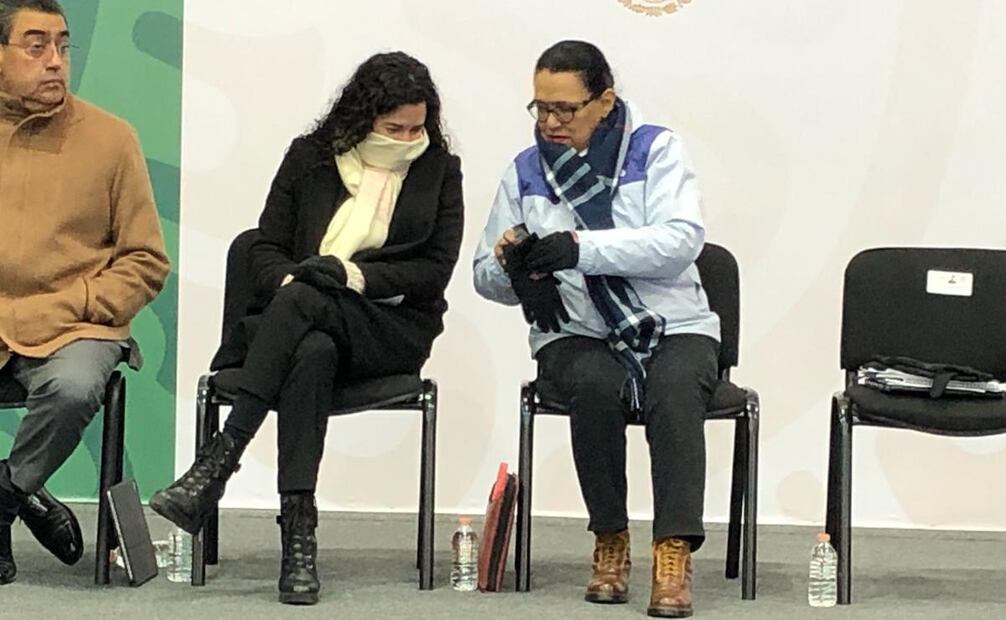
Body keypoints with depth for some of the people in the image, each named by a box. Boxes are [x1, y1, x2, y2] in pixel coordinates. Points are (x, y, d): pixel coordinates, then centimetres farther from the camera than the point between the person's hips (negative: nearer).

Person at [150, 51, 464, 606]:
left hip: (392, 330, -1)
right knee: (312, 354, -38)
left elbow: (436, 269, 2)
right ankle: (297, 532, -46)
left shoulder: (439, 170, 10)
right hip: (310, 325, 1)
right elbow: (266, 249, 10)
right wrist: (289, 281, -14)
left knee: (301, 302, -35)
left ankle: (218, 461, -42)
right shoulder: (309, 157, 13)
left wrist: (356, 275, -13)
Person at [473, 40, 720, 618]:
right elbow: (486, 277, 14)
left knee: (675, 392, -34)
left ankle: (675, 554, -39)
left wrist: (581, 247, -26)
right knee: (597, 386, -33)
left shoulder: (656, 149, 1)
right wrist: (510, 265, -13)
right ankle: (611, 542, -18)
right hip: (577, 334, 2)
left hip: (673, 326, -1)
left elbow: (682, 240, -15)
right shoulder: (525, 172, 10)